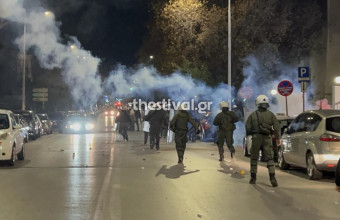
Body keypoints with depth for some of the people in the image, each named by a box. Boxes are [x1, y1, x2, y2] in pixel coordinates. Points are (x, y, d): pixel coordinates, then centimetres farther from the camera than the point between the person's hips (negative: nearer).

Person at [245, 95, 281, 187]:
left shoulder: (253, 115, 2)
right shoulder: (271, 114, 3)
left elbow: (247, 127, -2)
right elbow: (277, 127, -1)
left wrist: (250, 134, 17)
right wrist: (278, 138, 5)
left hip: (256, 137, 0)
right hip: (267, 138, 0)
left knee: (254, 158, 11)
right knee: (269, 158, 0)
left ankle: (253, 178, 16)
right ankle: (272, 178, -12)